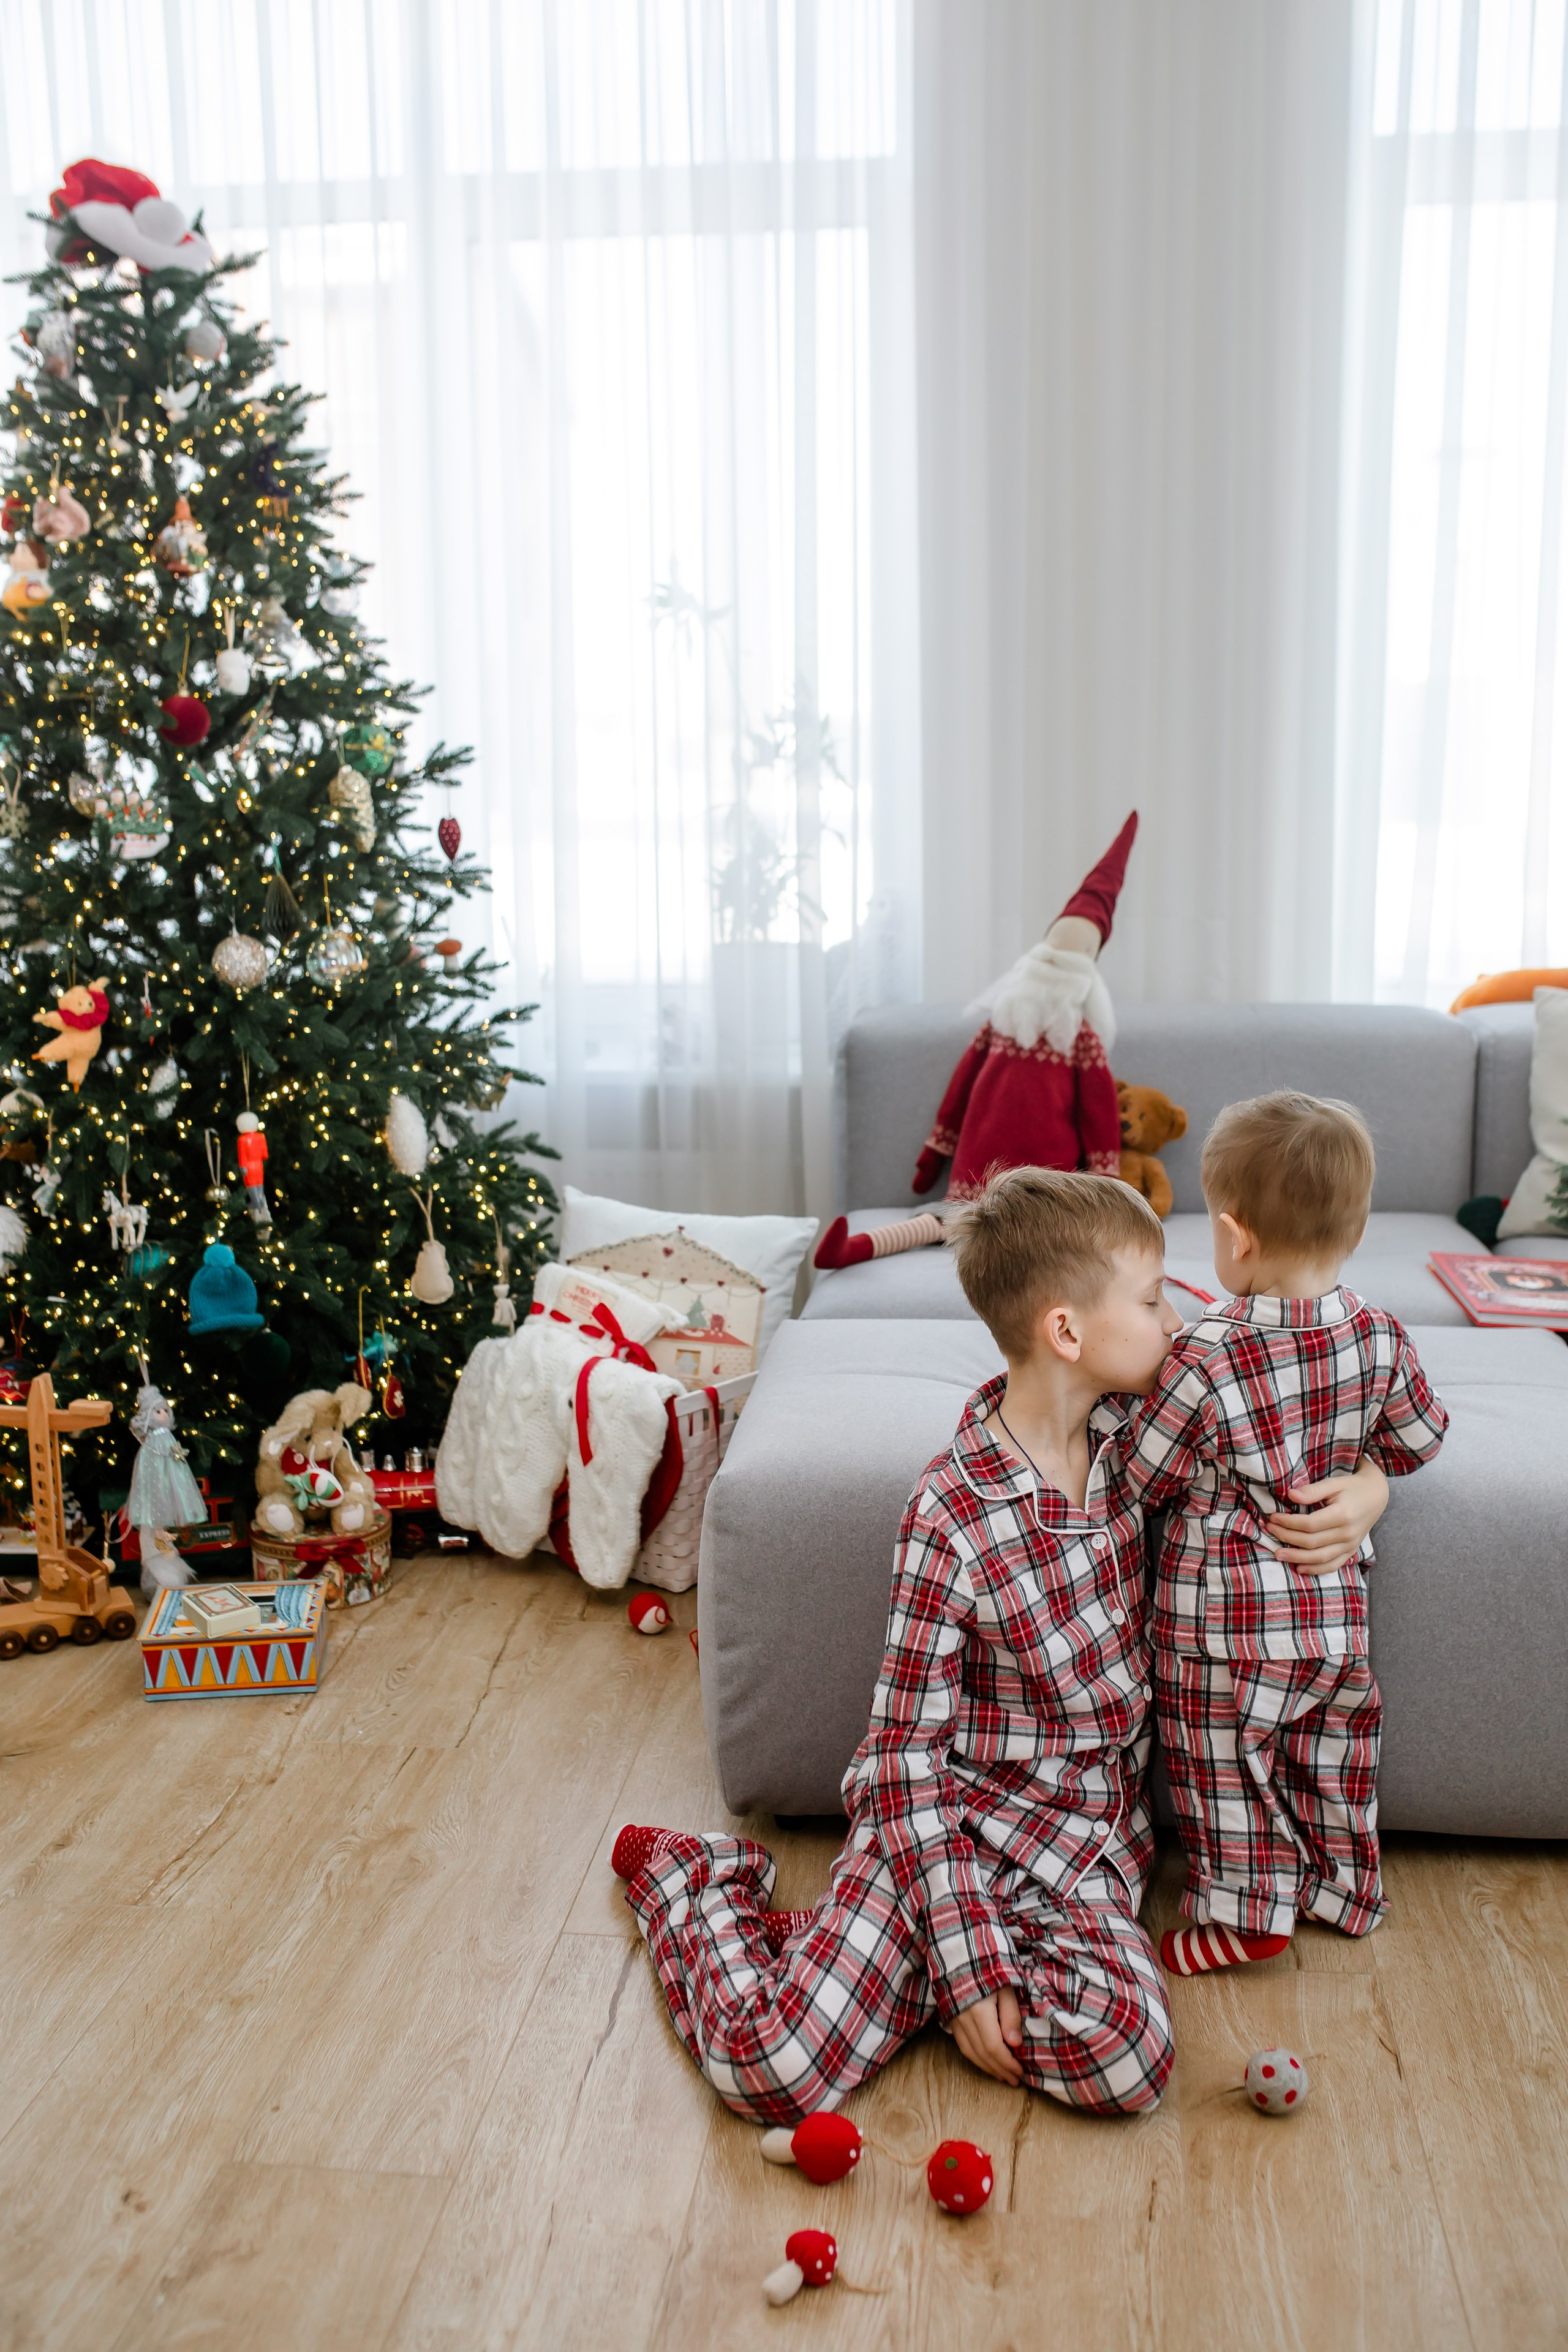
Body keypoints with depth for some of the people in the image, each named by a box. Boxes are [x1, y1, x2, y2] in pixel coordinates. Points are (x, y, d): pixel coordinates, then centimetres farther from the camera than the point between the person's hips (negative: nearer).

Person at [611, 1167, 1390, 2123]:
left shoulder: (1131, 1431, -1)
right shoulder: (951, 1517, -18)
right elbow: (908, 1749, -14)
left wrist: (1360, 1494, -8)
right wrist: (964, 1961, -19)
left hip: (1091, 1844, 5)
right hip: (959, 1819, -4)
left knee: (1130, 2055, -26)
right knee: (772, 2067, -18)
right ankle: (691, 1876, 14)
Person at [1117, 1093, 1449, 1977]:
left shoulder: (1205, 1357, -24)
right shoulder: (1380, 1335, -10)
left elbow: (1139, 1478, -13)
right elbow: (1420, 1440, 7)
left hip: (1223, 1613, -5)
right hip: (1336, 1605, 6)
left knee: (1225, 1764, 14)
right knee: (1334, 1751, 24)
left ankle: (1243, 1911, 25)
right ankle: (1343, 1884, 41)